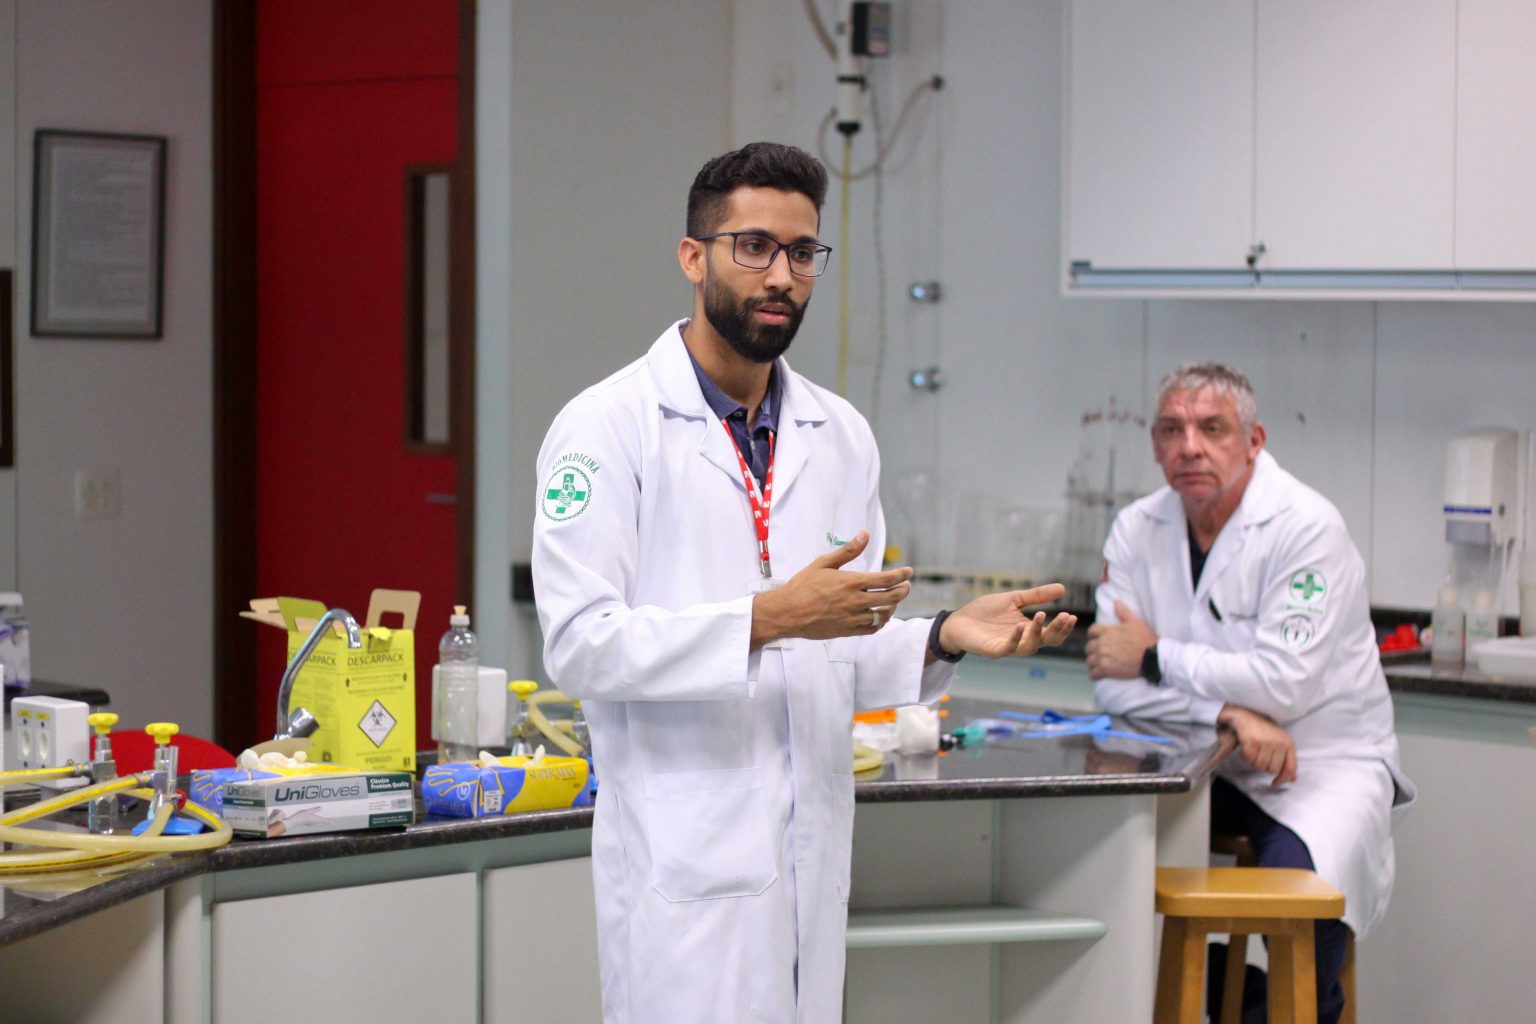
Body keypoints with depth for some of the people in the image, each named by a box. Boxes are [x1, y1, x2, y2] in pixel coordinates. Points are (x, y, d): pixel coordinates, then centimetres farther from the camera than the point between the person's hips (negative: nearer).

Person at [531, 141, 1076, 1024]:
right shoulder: (609, 427, -6)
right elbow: (582, 644, -15)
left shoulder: (841, 436, 13)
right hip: (687, 855, -6)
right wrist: (768, 617, -22)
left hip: (814, 854, 6)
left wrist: (945, 638, -2)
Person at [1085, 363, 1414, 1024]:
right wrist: (1230, 712, -23)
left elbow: (1286, 682, -24)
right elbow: (1113, 682, -8)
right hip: (1202, 763, 5)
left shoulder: (1307, 526, -15)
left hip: (1324, 761, -5)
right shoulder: (1139, 530, 0)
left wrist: (1155, 658, -13)